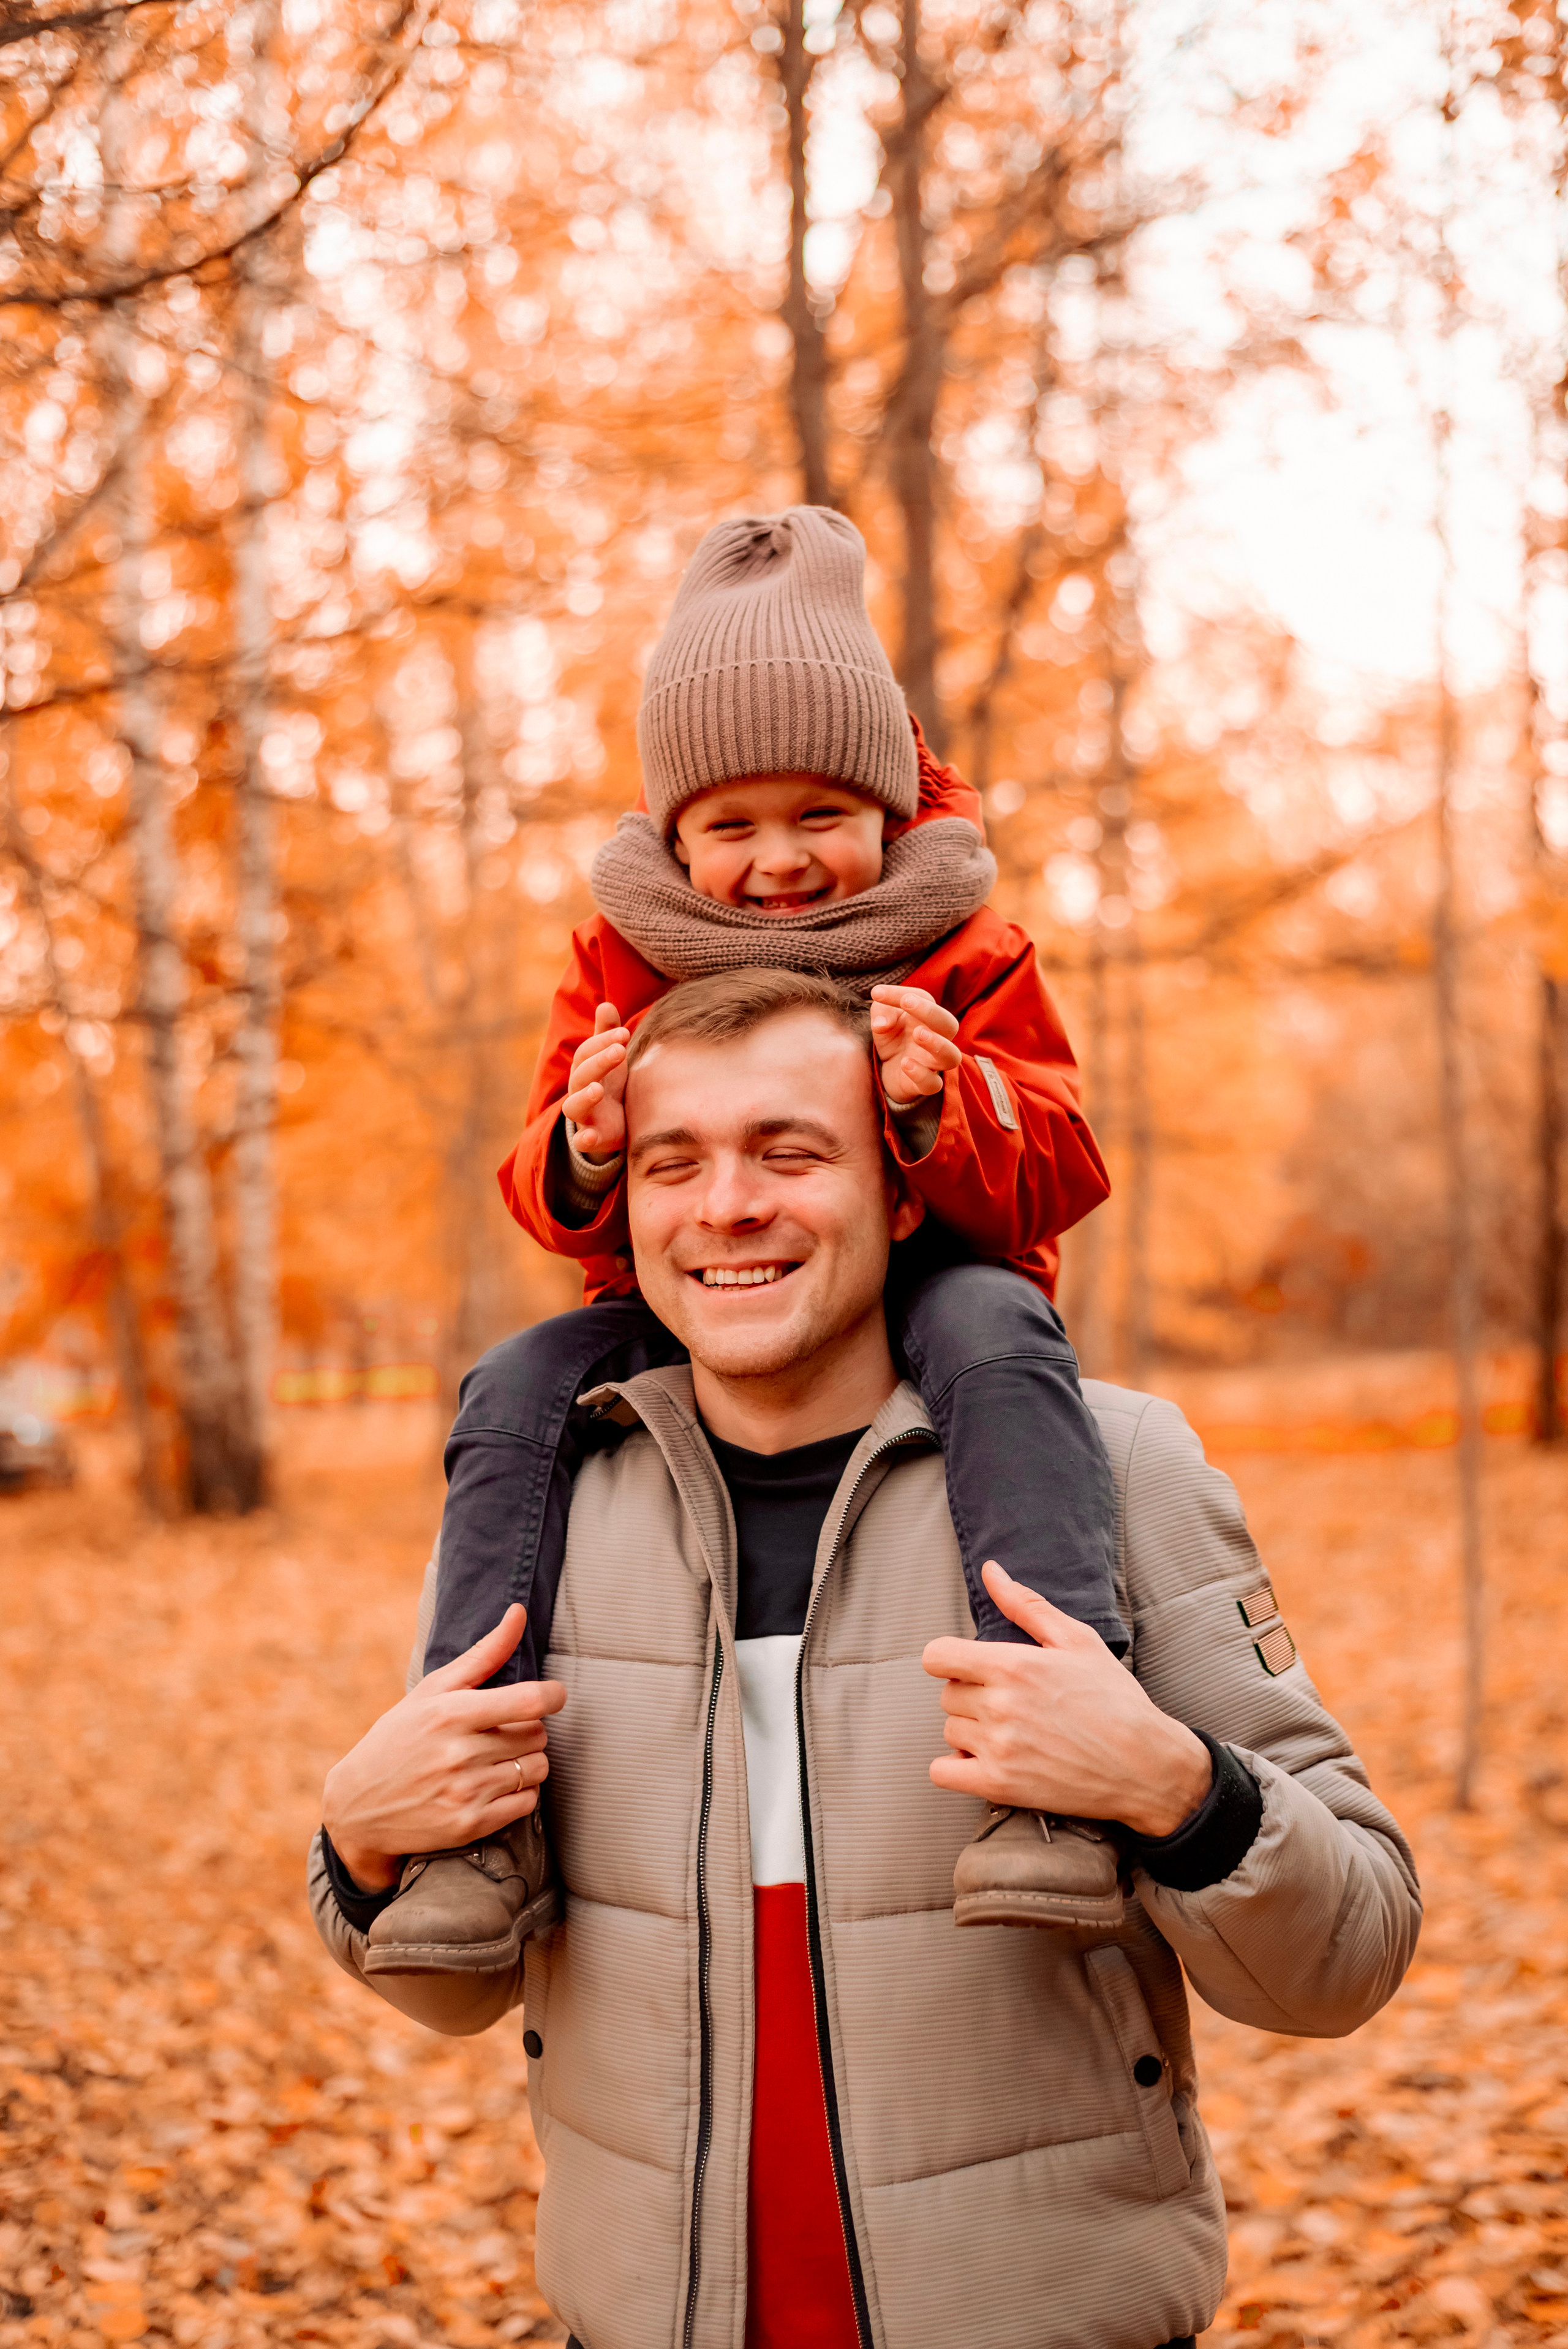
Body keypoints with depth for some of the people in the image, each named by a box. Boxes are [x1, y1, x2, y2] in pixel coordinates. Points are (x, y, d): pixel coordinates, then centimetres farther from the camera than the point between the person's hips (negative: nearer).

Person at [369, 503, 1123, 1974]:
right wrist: (586, 1153, -24)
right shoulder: (624, 964, 4)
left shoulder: (960, 957, -1)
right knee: (514, 1395, -22)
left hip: (915, 1283, -2)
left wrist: (943, 1109, -31)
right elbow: (557, 1205, 2)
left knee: (997, 1336, -36)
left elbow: (1053, 1177, -8)